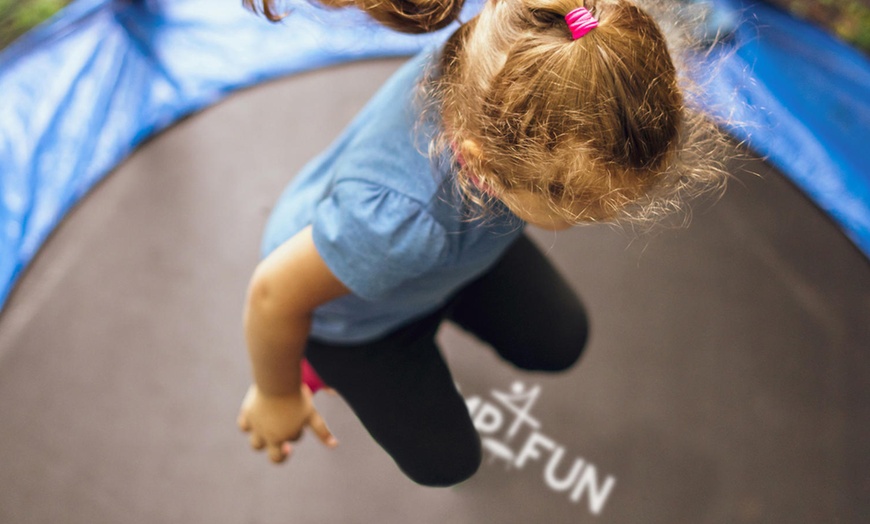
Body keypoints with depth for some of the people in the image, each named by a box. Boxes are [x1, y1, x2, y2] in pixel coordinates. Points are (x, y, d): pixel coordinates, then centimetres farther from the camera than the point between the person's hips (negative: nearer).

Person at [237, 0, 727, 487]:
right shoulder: (397, 221, -52)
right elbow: (276, 293, -32)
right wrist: (277, 396, -10)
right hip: (354, 311, -4)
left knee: (558, 343, 15)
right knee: (446, 459, 9)